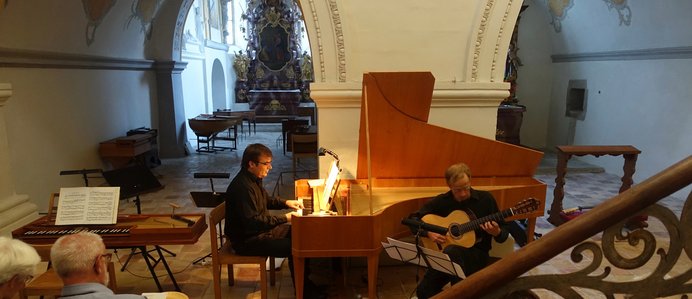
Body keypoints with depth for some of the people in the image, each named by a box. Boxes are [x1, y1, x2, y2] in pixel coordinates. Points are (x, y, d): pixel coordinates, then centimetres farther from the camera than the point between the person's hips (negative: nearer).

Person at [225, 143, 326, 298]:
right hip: (247, 240, -10)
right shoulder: (242, 187, -28)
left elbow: (266, 200, 23)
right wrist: (285, 218, -27)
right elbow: (253, 222, -31)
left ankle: (305, 279, 19)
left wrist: (286, 202, 6)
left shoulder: (253, 178, 5)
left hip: (262, 228, 11)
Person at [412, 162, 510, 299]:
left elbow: (504, 230, 1)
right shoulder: (441, 201, -1)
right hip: (445, 256, 2)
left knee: (450, 251, -37)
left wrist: (497, 233, -22)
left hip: (477, 254, -2)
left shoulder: (485, 199, -4)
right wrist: (428, 233, -12)